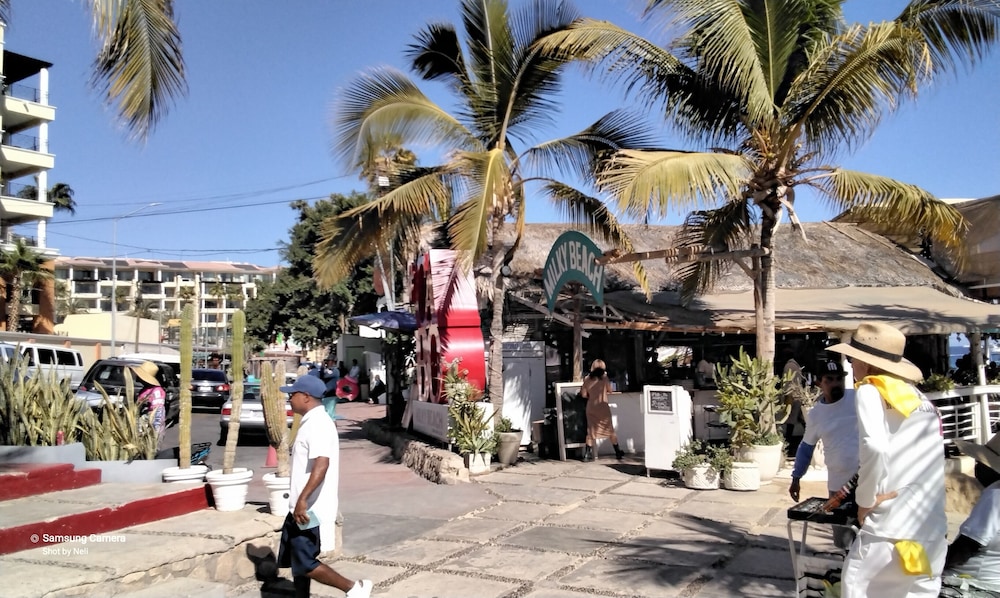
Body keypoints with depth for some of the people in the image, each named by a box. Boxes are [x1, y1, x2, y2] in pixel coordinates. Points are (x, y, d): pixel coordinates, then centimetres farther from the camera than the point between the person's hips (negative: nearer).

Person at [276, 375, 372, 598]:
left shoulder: (317, 424, -18)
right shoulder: (312, 422, 14)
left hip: (310, 510, -10)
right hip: (303, 508, 10)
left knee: (304, 564, -5)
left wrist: (303, 500, -36)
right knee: (296, 562, 15)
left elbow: (322, 464, -31)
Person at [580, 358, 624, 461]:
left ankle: (588, 454, 1)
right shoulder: (604, 377, -7)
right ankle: (618, 452, 19)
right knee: (610, 430, 10)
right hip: (603, 407, -2)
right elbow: (609, 390, 5)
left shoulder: (587, 379, -1)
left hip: (591, 408, 2)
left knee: (591, 431, 8)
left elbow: (584, 394, 0)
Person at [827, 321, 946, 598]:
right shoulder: (921, 399, 17)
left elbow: (874, 448, -21)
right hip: (933, 530, 7)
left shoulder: (870, 391, -4)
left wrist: (865, 500, -9)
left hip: (893, 526, -7)